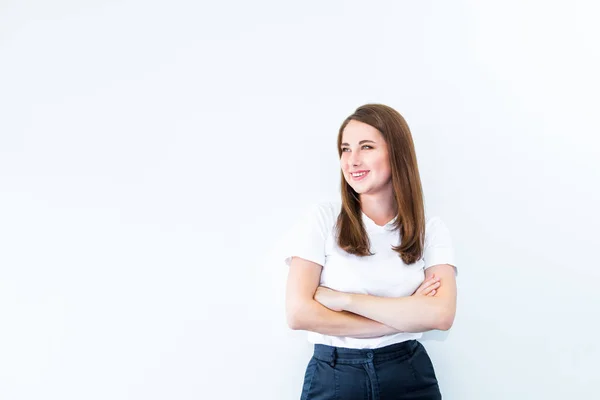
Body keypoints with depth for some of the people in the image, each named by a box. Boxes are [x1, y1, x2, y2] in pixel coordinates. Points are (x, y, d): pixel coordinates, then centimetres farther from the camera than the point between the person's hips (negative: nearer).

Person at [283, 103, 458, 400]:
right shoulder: (322, 218, -8)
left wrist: (344, 299, -19)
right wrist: (407, 316, -15)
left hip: (410, 375, 2)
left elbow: (441, 315, -17)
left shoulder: (431, 228, -2)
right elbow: (299, 314, -16)